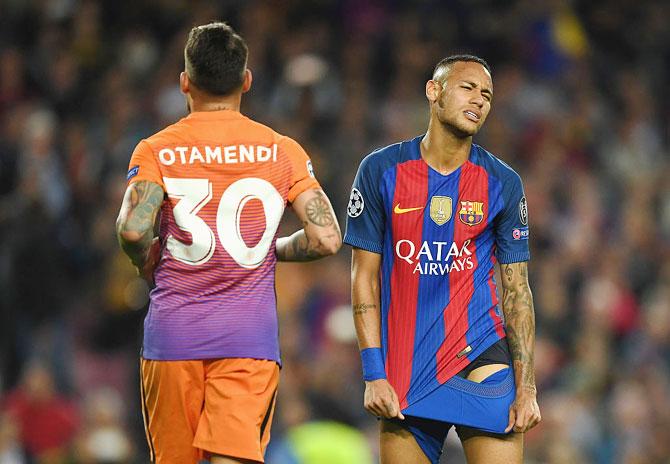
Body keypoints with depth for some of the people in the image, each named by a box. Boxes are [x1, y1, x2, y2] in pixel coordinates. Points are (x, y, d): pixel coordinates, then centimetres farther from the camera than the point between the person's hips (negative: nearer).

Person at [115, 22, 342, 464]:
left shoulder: (156, 151, 1)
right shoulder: (283, 152, 5)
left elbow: (132, 229, -15)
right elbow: (326, 238, -3)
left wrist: (147, 263, 6)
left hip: (172, 333, 0)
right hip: (251, 337, 0)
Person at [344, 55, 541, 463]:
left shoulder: (503, 183, 4)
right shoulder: (381, 170, 1)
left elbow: (517, 291, 6)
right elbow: (365, 277, 2)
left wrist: (526, 388, -2)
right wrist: (374, 375, -6)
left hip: (480, 354, 0)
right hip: (405, 365, 0)